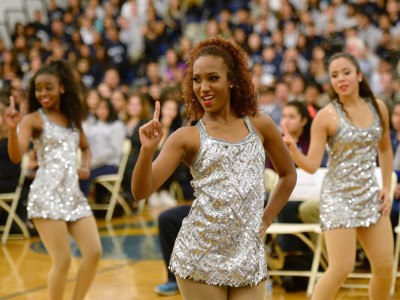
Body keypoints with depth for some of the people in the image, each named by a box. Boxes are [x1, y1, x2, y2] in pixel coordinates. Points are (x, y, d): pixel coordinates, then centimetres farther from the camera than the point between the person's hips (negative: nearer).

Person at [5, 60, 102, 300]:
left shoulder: (73, 118, 13)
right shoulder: (33, 119, -4)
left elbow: (85, 148, 30)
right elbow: (16, 156, -18)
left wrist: (86, 166, 9)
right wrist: (12, 128, -35)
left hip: (73, 194, 6)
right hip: (46, 196, -6)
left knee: (94, 253, 0)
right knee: (63, 261, -9)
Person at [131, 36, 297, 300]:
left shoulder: (259, 125, 7)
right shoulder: (187, 137, 1)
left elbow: (288, 175, 21)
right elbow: (141, 191, -6)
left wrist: (266, 219, 11)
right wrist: (148, 149, -23)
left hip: (250, 258, 2)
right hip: (200, 257, -2)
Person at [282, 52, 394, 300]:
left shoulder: (378, 107, 3)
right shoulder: (326, 116, -10)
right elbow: (312, 165, -14)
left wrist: (387, 188, 10)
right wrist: (292, 148, -32)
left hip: (370, 196, 5)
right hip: (339, 198, -5)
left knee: (385, 266, 4)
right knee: (341, 269, -11)